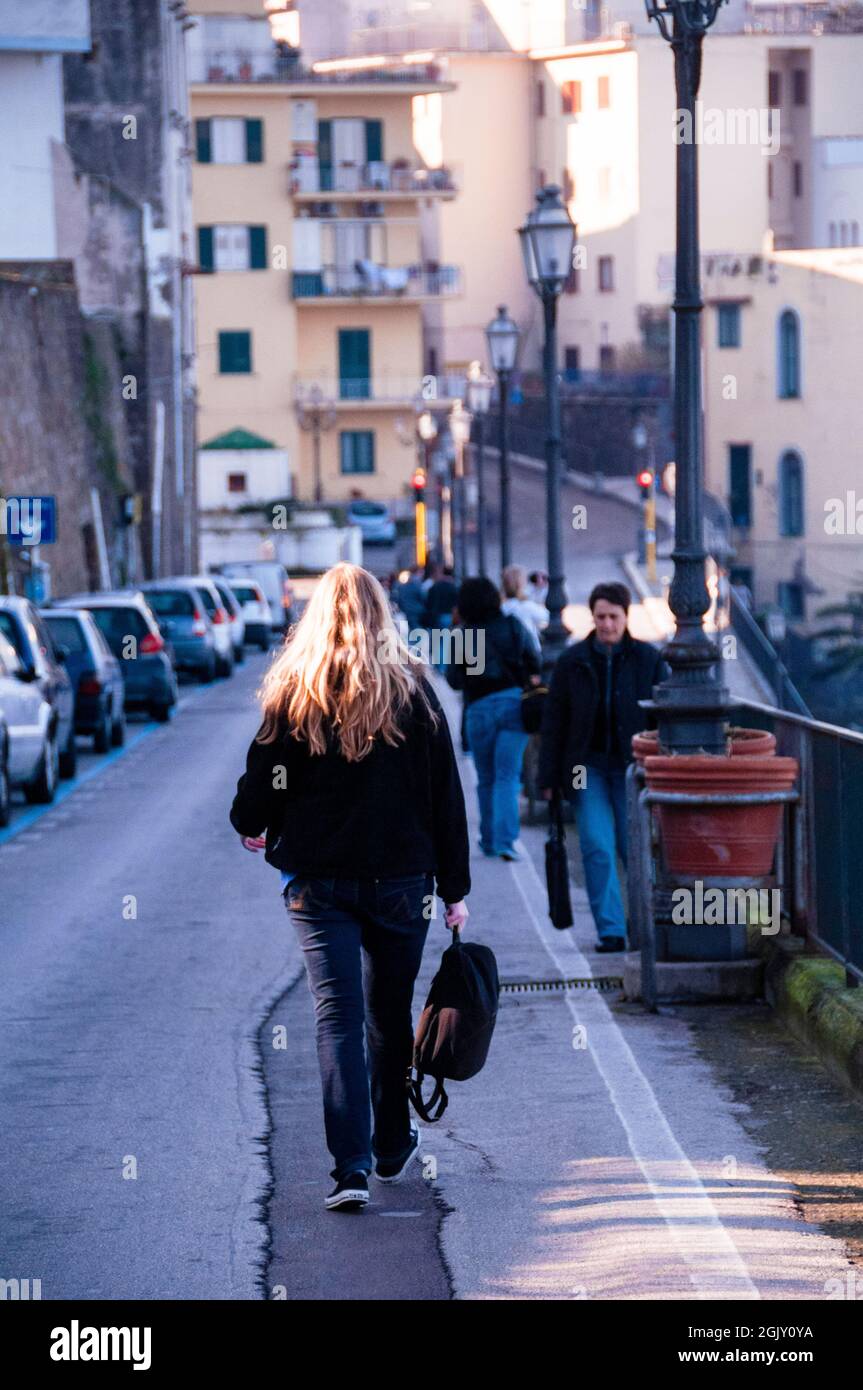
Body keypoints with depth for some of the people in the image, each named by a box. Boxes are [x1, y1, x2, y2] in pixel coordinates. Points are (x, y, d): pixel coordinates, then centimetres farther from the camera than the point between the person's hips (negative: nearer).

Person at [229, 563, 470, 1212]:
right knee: (390, 1014, 16)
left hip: (318, 879, -1)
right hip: (401, 878, 1)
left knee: (338, 1016, -3)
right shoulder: (413, 689, -1)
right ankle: (392, 1148, 31)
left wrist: (250, 827, 23)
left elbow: (262, 785, -1)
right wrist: (455, 888, 5)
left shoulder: (293, 691, -5)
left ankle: (352, 1165, -15)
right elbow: (446, 796, -1)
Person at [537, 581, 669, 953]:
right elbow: (553, 722, 5)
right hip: (588, 767, 1)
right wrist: (549, 778, 1)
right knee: (597, 848, -7)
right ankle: (610, 930, -4)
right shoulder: (572, 661, 3)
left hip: (633, 766, -1)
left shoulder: (648, 660, 1)